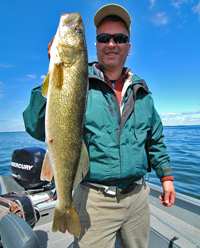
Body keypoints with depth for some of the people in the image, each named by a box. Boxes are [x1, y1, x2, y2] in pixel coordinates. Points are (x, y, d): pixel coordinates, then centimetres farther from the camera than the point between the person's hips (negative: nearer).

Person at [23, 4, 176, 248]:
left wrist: (166, 175, 10)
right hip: (94, 200, -4)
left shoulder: (141, 92, 6)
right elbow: (37, 127, -19)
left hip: (137, 197, 6)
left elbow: (155, 140, 13)